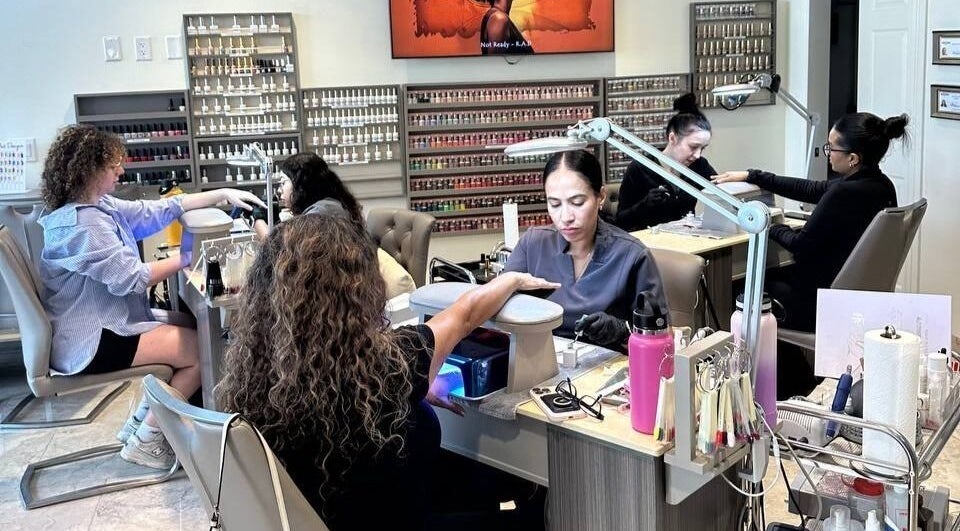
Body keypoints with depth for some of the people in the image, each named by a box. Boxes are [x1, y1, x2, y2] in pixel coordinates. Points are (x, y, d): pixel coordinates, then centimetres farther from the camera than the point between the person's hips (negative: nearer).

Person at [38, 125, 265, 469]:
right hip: (88, 343, -11)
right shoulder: (80, 223, -22)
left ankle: (140, 422, 19)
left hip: (103, 324, 11)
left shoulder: (99, 207, 9)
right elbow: (129, 278, -24)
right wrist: (186, 258, -13)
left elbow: (158, 211, 10)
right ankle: (145, 440, 5)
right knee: (203, 349, -9)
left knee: (191, 329, 16)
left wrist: (222, 194, 7)